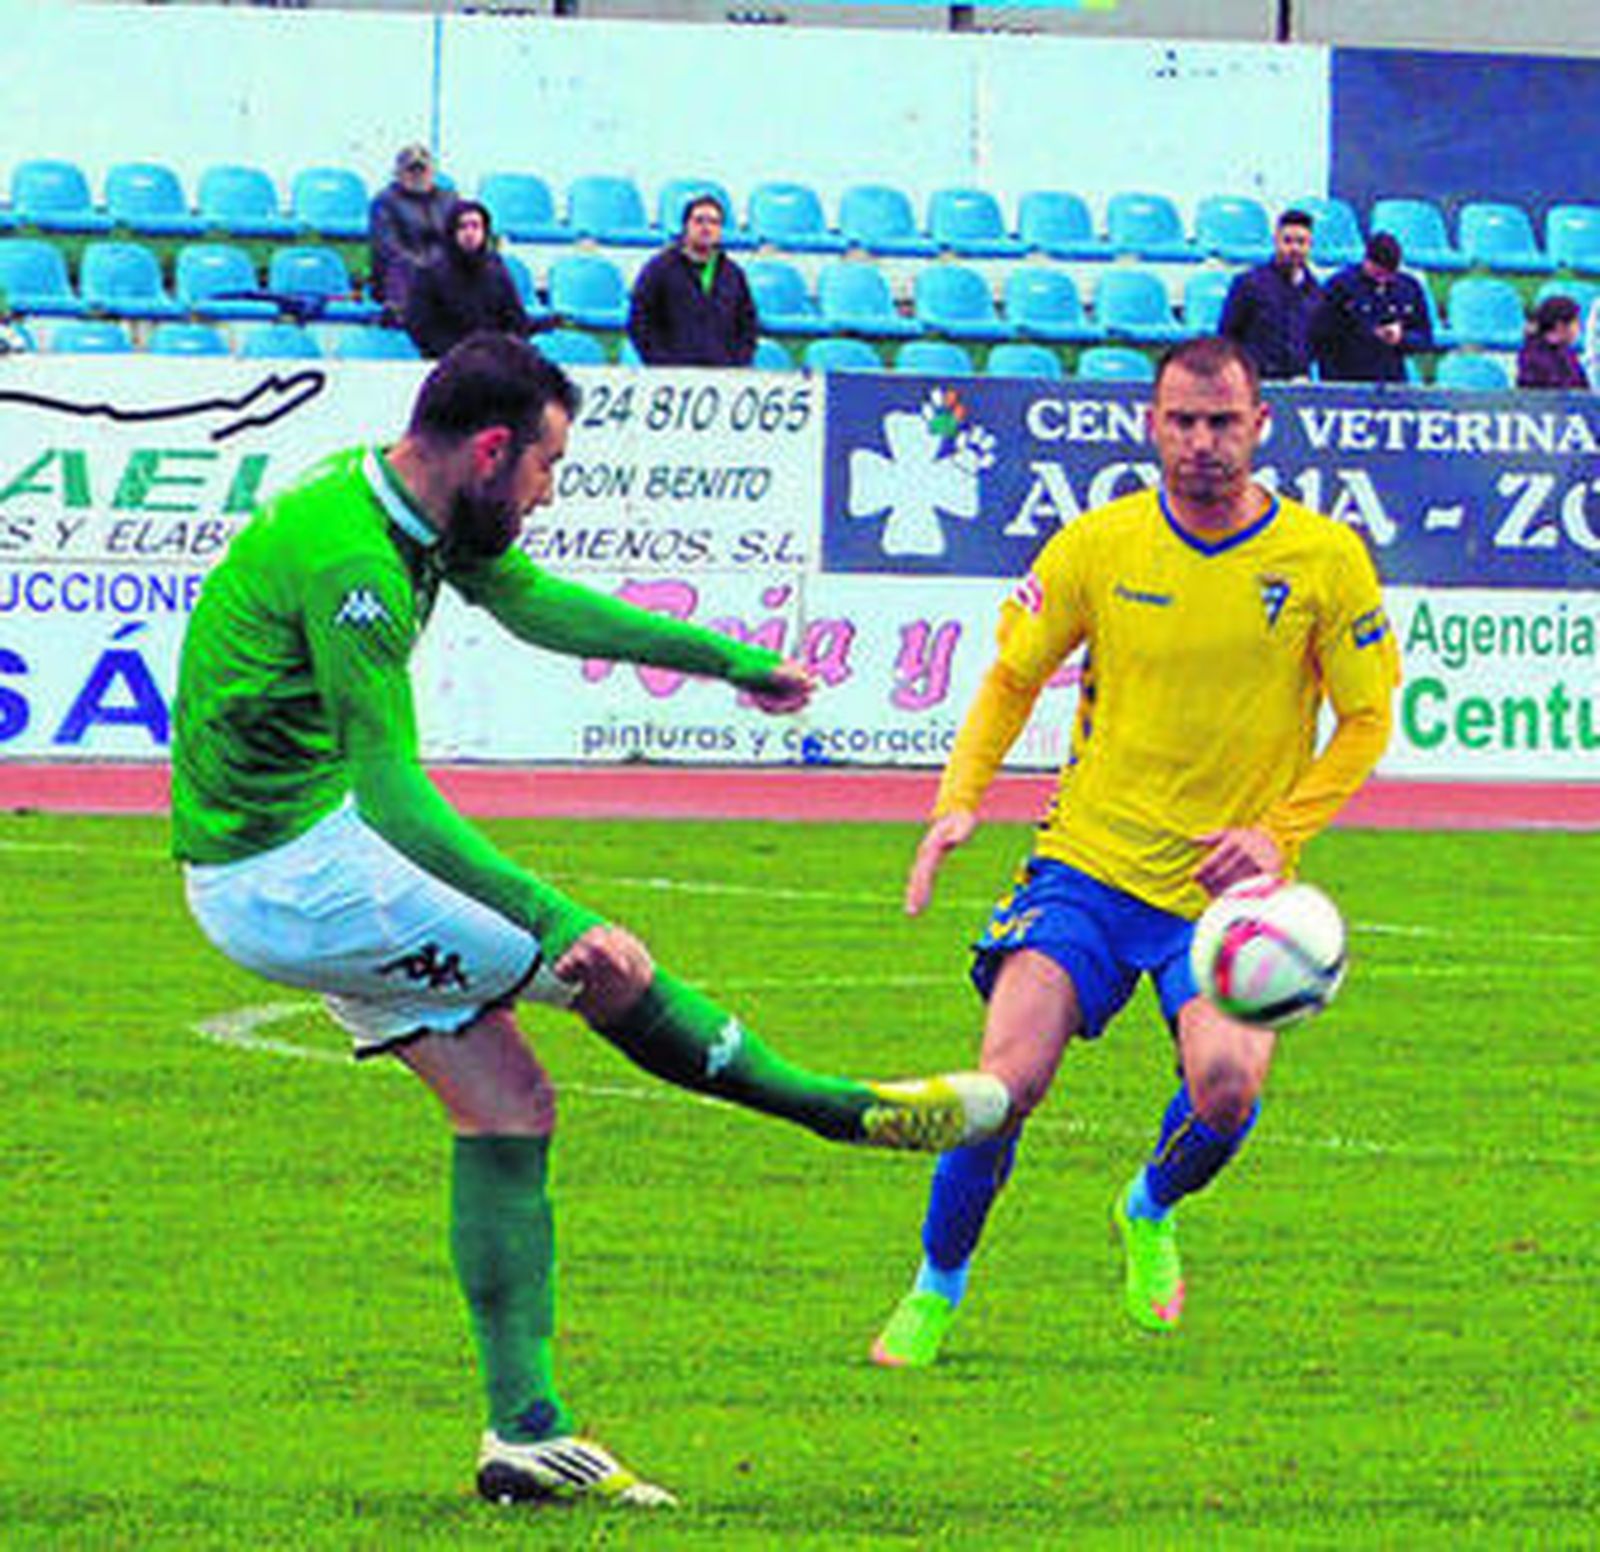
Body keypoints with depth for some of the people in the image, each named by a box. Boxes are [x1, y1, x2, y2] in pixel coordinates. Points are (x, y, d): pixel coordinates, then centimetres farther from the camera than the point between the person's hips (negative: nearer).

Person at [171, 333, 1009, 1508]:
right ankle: (850, 1112, 13)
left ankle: (525, 1432, 7)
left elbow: (531, 601, 24)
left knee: (507, 1105, 8)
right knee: (608, 968, -5)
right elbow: (399, 804, -29)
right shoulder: (352, 563, -26)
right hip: (297, 873, -10)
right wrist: (557, 924, -30)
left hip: (260, 860, 10)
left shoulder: (412, 509, 5)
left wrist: (731, 659, 29)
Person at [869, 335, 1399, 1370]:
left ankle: (1152, 1213, 13)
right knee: (1009, 1078, -16)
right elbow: (1012, 679, 13)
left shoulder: (1325, 561, -4)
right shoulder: (1098, 546, 0)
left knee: (1226, 1082, -24)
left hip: (1227, 893, -1)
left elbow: (1367, 721, 4)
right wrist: (960, 801, -2)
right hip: (1089, 865, 1)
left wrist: (1280, 832, -9)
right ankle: (936, 1291, 9)